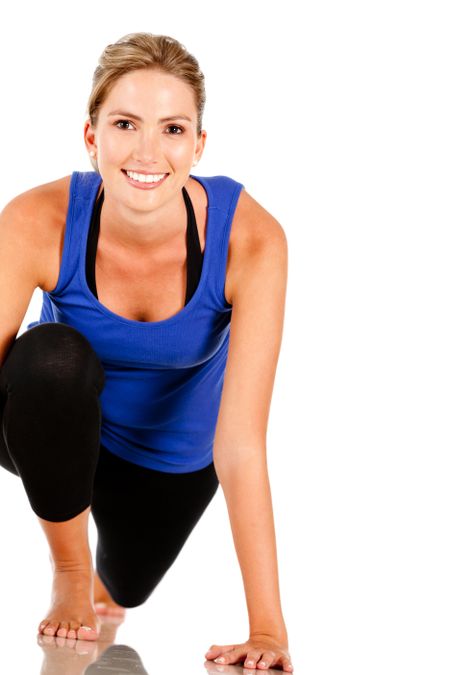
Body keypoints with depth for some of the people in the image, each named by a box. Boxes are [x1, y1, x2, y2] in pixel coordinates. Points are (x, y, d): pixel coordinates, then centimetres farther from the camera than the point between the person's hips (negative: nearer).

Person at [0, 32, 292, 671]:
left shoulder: (251, 239, -35)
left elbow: (240, 447, -35)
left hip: (173, 452, 1)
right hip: (59, 426, -1)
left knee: (120, 591, 20)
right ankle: (68, 569, -10)